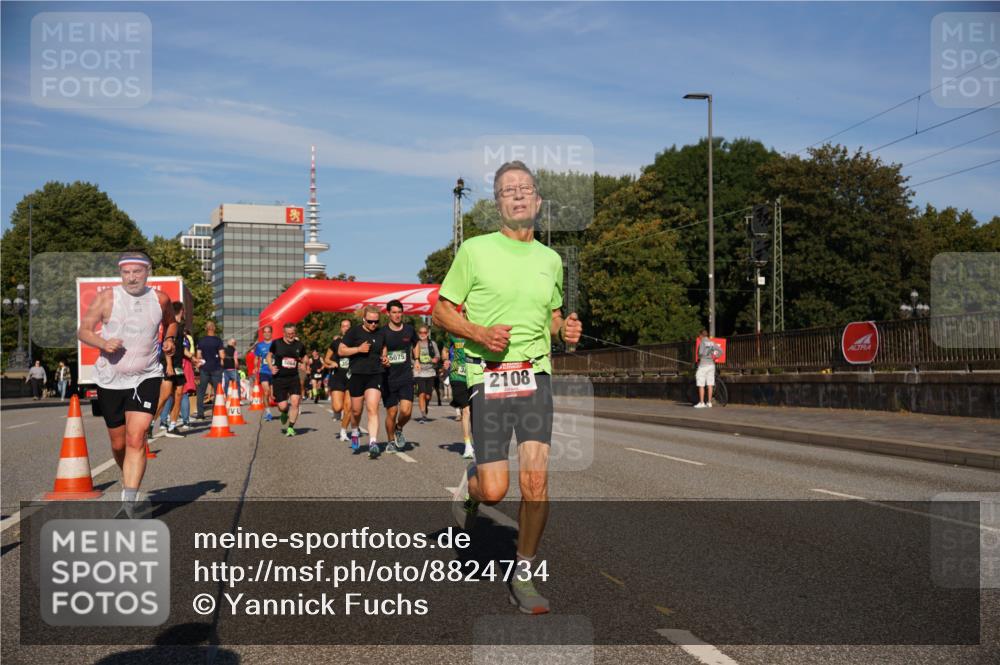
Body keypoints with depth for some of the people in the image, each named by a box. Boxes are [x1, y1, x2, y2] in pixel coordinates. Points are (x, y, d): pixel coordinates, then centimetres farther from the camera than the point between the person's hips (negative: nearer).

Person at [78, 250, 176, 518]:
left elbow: (170, 322, 24)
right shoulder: (107, 298, -3)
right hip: (110, 380, 1)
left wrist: (169, 339, 4)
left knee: (136, 439, -17)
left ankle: (128, 504, -19)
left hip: (146, 378, -1)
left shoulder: (160, 299, 2)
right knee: (118, 444, 12)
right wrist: (103, 343, -18)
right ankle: (130, 481, 41)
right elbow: (83, 331, 1)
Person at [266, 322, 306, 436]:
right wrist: (271, 367, -1)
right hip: (279, 379, -1)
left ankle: (291, 427, 0)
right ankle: (284, 413, 35)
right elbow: (269, 355, 15)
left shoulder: (299, 345, 3)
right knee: (282, 406, -4)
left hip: (294, 378, 1)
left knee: (295, 402, -15)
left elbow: (304, 359, 19)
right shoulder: (276, 343, -1)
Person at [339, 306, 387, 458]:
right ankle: (354, 434, 41)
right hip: (357, 375, -1)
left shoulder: (381, 334, 7)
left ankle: (373, 443, -21)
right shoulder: (354, 332, -3)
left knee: (373, 409, -14)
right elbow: (341, 351, -3)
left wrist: (385, 359, 2)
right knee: (356, 410, 12)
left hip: (375, 375, 1)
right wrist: (359, 349, -14)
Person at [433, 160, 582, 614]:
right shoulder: (474, 250, 0)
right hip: (487, 377, -3)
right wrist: (480, 333, -14)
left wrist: (567, 329, 3)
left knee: (536, 479, -8)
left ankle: (523, 576, 11)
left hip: (536, 376, 3)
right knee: (494, 490, -6)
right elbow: (441, 310, 3)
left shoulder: (550, 260, 13)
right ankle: (470, 485, 32)